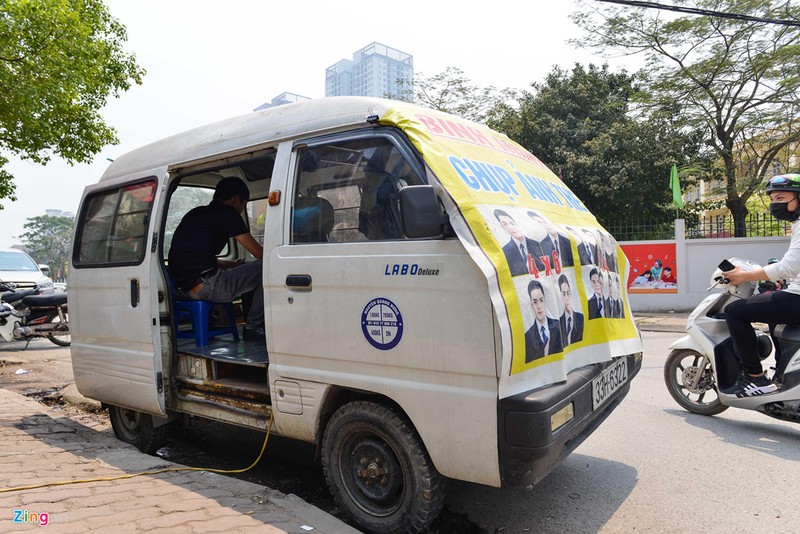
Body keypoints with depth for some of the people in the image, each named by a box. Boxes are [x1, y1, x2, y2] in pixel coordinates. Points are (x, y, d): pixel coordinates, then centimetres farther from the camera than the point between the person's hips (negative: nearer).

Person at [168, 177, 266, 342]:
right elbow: (259, 253, -3)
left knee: (246, 272, 30)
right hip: (204, 285, -10)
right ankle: (253, 328, -1)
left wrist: (232, 264, 33)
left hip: (182, 286, 10)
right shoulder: (227, 213, -3)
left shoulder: (195, 213, 23)